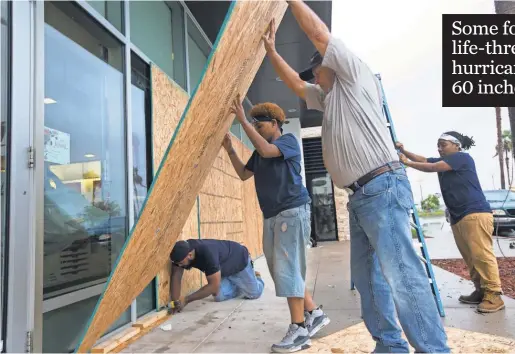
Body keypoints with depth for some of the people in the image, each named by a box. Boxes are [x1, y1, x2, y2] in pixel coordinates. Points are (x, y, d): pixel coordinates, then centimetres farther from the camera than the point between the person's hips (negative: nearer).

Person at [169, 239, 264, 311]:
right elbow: (176, 277, -23)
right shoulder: (182, 252, -26)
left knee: (254, 293, -1)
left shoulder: (207, 253, -45)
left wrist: (186, 300, -41)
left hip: (240, 260, -5)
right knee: (219, 297, -7)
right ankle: (239, 286, 24)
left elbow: (214, 286, -42)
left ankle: (255, 277, 32)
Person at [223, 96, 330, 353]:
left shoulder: (289, 141, -4)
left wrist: (243, 120, -21)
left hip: (292, 211, -9)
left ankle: (298, 329, 1)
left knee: (287, 268, -10)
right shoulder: (260, 151, 18)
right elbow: (244, 174, 18)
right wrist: (230, 150, 8)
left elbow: (266, 150, -23)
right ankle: (314, 314, 24)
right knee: (279, 270, 11)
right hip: (271, 216, 9)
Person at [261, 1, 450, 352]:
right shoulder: (330, 97, 26)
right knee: (367, 275, 9)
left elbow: (320, 34, -1)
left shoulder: (355, 76, 4)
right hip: (361, 196, 10)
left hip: (382, 189, -9)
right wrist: (271, 50, 30)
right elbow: (296, 84, 32)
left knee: (403, 274, -12)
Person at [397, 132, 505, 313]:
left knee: (481, 254, -11)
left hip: (475, 213, -9)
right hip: (457, 216, 9)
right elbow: (423, 159, 12)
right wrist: (404, 151, -4)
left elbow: (432, 168, -14)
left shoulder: (462, 158, -5)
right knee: (470, 257, 8)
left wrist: (407, 162, -10)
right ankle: (481, 291, 15)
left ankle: (494, 295, -7)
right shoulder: (443, 161, 20)